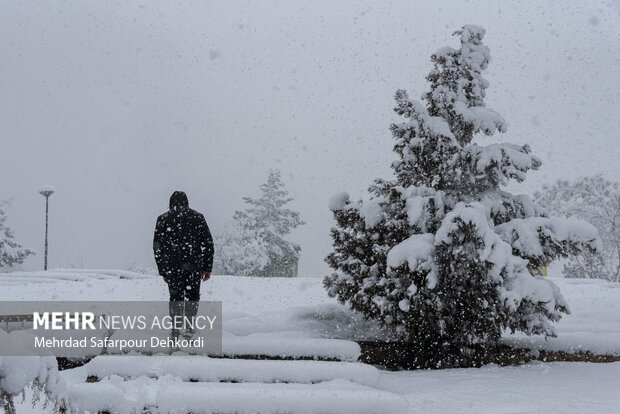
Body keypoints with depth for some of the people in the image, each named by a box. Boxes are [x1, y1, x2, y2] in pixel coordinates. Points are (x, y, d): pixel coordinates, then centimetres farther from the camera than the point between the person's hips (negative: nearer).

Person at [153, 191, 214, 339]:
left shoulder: (163, 219, 6)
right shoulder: (198, 217, 8)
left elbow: (157, 246, 6)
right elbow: (208, 243, 6)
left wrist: (162, 270, 11)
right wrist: (207, 268, 9)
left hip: (172, 267, 0)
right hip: (194, 266, 0)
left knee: (175, 298, 8)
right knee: (192, 296, 13)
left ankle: (175, 329, 1)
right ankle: (189, 325, -1)